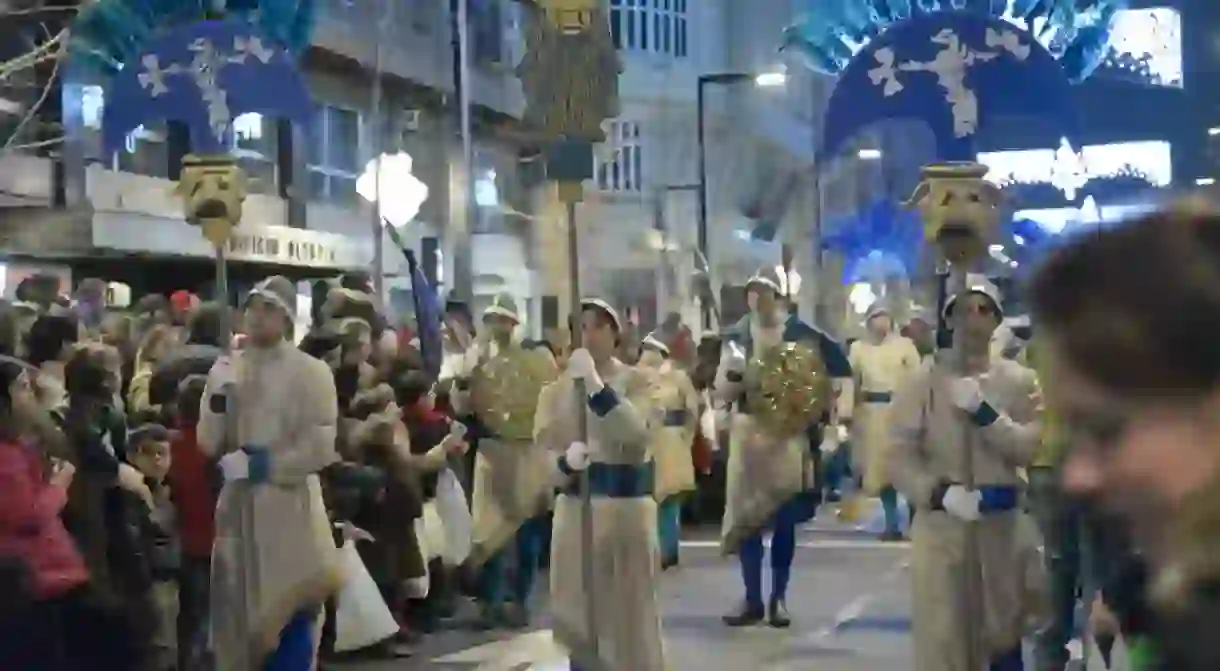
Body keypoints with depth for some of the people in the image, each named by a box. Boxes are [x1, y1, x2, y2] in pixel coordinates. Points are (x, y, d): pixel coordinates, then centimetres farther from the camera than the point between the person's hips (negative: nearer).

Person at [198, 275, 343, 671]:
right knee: (239, 615, 9)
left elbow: (320, 448, -12)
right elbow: (208, 443, 5)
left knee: (291, 620, -2)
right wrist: (219, 401, -11)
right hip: (238, 505, 4)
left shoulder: (311, 372, -5)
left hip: (289, 506, -4)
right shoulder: (226, 371, 8)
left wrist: (266, 465, -15)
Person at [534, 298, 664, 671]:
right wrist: (566, 461, -21)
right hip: (574, 511, 3)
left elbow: (636, 434, -21)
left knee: (631, 616, 2)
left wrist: (595, 383, -26)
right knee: (577, 619, 9)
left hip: (627, 508, -3)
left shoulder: (636, 382, -1)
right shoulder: (556, 390, 7)